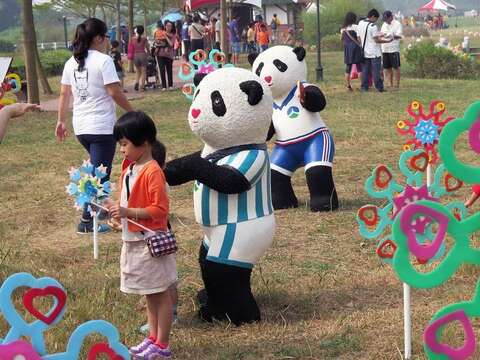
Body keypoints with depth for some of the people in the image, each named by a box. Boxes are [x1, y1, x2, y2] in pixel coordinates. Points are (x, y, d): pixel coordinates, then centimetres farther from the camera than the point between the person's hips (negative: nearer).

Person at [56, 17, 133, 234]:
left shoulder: (71, 63, 8)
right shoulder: (103, 61, -12)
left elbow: (64, 94, 12)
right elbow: (115, 93, -14)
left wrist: (61, 121, 19)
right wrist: (132, 112, -1)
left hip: (81, 127, 7)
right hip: (102, 127, -7)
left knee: (97, 169, 22)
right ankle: (87, 221, 3)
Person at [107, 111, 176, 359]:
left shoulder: (152, 171, -19)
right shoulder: (129, 168, 9)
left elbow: (160, 210, -23)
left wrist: (128, 212, -25)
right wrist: (118, 208, 4)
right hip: (133, 241, 9)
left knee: (160, 293, 2)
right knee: (150, 294, 18)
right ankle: (153, 338, 29)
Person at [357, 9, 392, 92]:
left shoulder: (360, 24, 5)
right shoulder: (373, 26, -17)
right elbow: (376, 40, -16)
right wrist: (387, 41, -5)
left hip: (365, 52, 6)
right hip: (374, 53, -6)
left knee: (365, 70, 10)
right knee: (376, 71, -1)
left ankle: (364, 87, 10)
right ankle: (379, 88, 2)